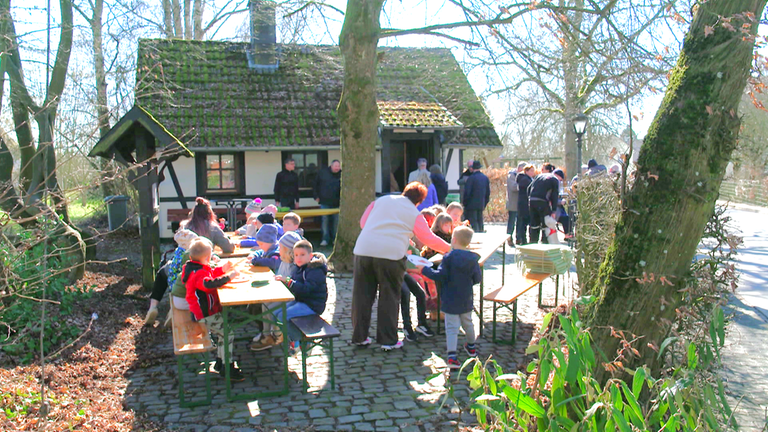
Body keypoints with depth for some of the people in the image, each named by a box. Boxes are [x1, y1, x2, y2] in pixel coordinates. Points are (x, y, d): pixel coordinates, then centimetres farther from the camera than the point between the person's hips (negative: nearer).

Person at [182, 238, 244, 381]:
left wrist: (222, 270, 16)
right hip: (205, 315, -11)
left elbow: (210, 274, 29)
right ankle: (227, 368, -7)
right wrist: (228, 277, -38)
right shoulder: (198, 273, -22)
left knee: (224, 332, 18)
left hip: (205, 311, 11)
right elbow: (209, 283, -43)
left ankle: (219, 363, 26)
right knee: (228, 333, -12)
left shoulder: (193, 268, 11)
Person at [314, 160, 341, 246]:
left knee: (336, 220, 5)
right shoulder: (323, 173, 2)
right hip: (325, 202, 0)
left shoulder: (341, 175, -1)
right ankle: (325, 239, 6)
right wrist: (316, 196, 6)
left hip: (336, 203, 0)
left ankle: (335, 239, 16)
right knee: (325, 220, 0)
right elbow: (316, 185, 10)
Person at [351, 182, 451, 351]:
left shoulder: (381, 200, 19)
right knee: (389, 297, 9)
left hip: (363, 250, 3)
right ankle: (388, 340, 14)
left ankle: (359, 337, 21)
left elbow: (363, 222, 22)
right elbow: (429, 238, 15)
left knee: (362, 294, 11)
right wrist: (448, 248, 30)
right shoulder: (415, 215, 11)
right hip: (391, 254, -3)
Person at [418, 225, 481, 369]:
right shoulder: (472, 259, -3)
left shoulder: (449, 257, -16)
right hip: (466, 300, 5)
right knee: (467, 323, 26)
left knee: (451, 328, -3)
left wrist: (425, 270, -8)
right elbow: (477, 279, 2)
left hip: (450, 301, -4)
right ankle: (471, 347, 46)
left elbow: (440, 276, -19)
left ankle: (452, 356, -15)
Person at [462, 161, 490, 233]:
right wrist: (485, 203, 20)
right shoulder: (485, 178, 8)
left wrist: (465, 203, -2)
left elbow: (467, 192, -12)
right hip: (481, 204, 6)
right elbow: (488, 192, 14)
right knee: (480, 221, 13)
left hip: (472, 204, -6)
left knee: (473, 222, -5)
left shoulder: (471, 178, -12)